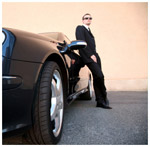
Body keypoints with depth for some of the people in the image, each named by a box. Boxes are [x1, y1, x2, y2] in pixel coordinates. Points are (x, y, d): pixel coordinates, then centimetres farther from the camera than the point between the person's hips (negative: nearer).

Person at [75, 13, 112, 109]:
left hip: (94, 56, 8)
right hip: (88, 56, -8)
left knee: (97, 78, 4)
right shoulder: (80, 28, 4)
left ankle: (100, 102, 9)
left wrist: (94, 55, 7)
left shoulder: (89, 31, 29)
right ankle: (104, 98, 0)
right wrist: (91, 55, -15)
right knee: (99, 76, -18)